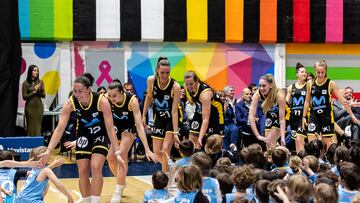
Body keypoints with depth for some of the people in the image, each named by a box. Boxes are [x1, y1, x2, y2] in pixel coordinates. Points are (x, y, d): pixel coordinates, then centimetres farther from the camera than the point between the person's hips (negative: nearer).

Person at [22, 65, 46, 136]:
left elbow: (43, 95, 5)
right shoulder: (26, 83, -2)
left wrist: (38, 90, -11)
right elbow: (24, 97, -5)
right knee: (31, 126, -2)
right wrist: (34, 91, -9)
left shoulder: (40, 82, 6)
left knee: (38, 126, 3)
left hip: (39, 106, 3)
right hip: (30, 106, -3)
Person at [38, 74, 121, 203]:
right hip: (84, 135, 3)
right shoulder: (70, 103, -23)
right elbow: (59, 129, -21)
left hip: (101, 135, -3)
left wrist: (117, 152, -30)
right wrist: (48, 151, -28)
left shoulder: (102, 101, -30)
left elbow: (110, 128, -26)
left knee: (95, 168, -19)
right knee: (82, 171, 0)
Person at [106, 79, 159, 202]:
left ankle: (118, 192, -10)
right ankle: (121, 182, 28)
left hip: (129, 127, -3)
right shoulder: (106, 99, -28)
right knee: (110, 157, 0)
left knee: (122, 154, -20)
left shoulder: (132, 100, -35)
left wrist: (147, 149, -39)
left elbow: (139, 125, -35)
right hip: (116, 125, 3)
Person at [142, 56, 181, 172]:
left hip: (171, 119, -4)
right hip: (159, 118, 4)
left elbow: (174, 111, -24)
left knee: (165, 149, -15)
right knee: (156, 152, 3)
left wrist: (175, 132, -28)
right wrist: (144, 116, 6)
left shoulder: (175, 87, -24)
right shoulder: (151, 80, -13)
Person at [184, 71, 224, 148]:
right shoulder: (189, 88, -19)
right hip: (200, 111, 7)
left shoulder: (205, 94, -39)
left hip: (215, 113, -7)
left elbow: (205, 119, -43)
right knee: (191, 141, -2)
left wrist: (200, 138, -49)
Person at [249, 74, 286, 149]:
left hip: (279, 119, -4)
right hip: (270, 119, 4)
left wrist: (282, 138, -40)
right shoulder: (257, 94, -25)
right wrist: (258, 135, -34)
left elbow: (282, 119, -31)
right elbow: (251, 116, -28)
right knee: (269, 147, 2)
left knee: (270, 143, -19)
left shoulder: (279, 95, -34)